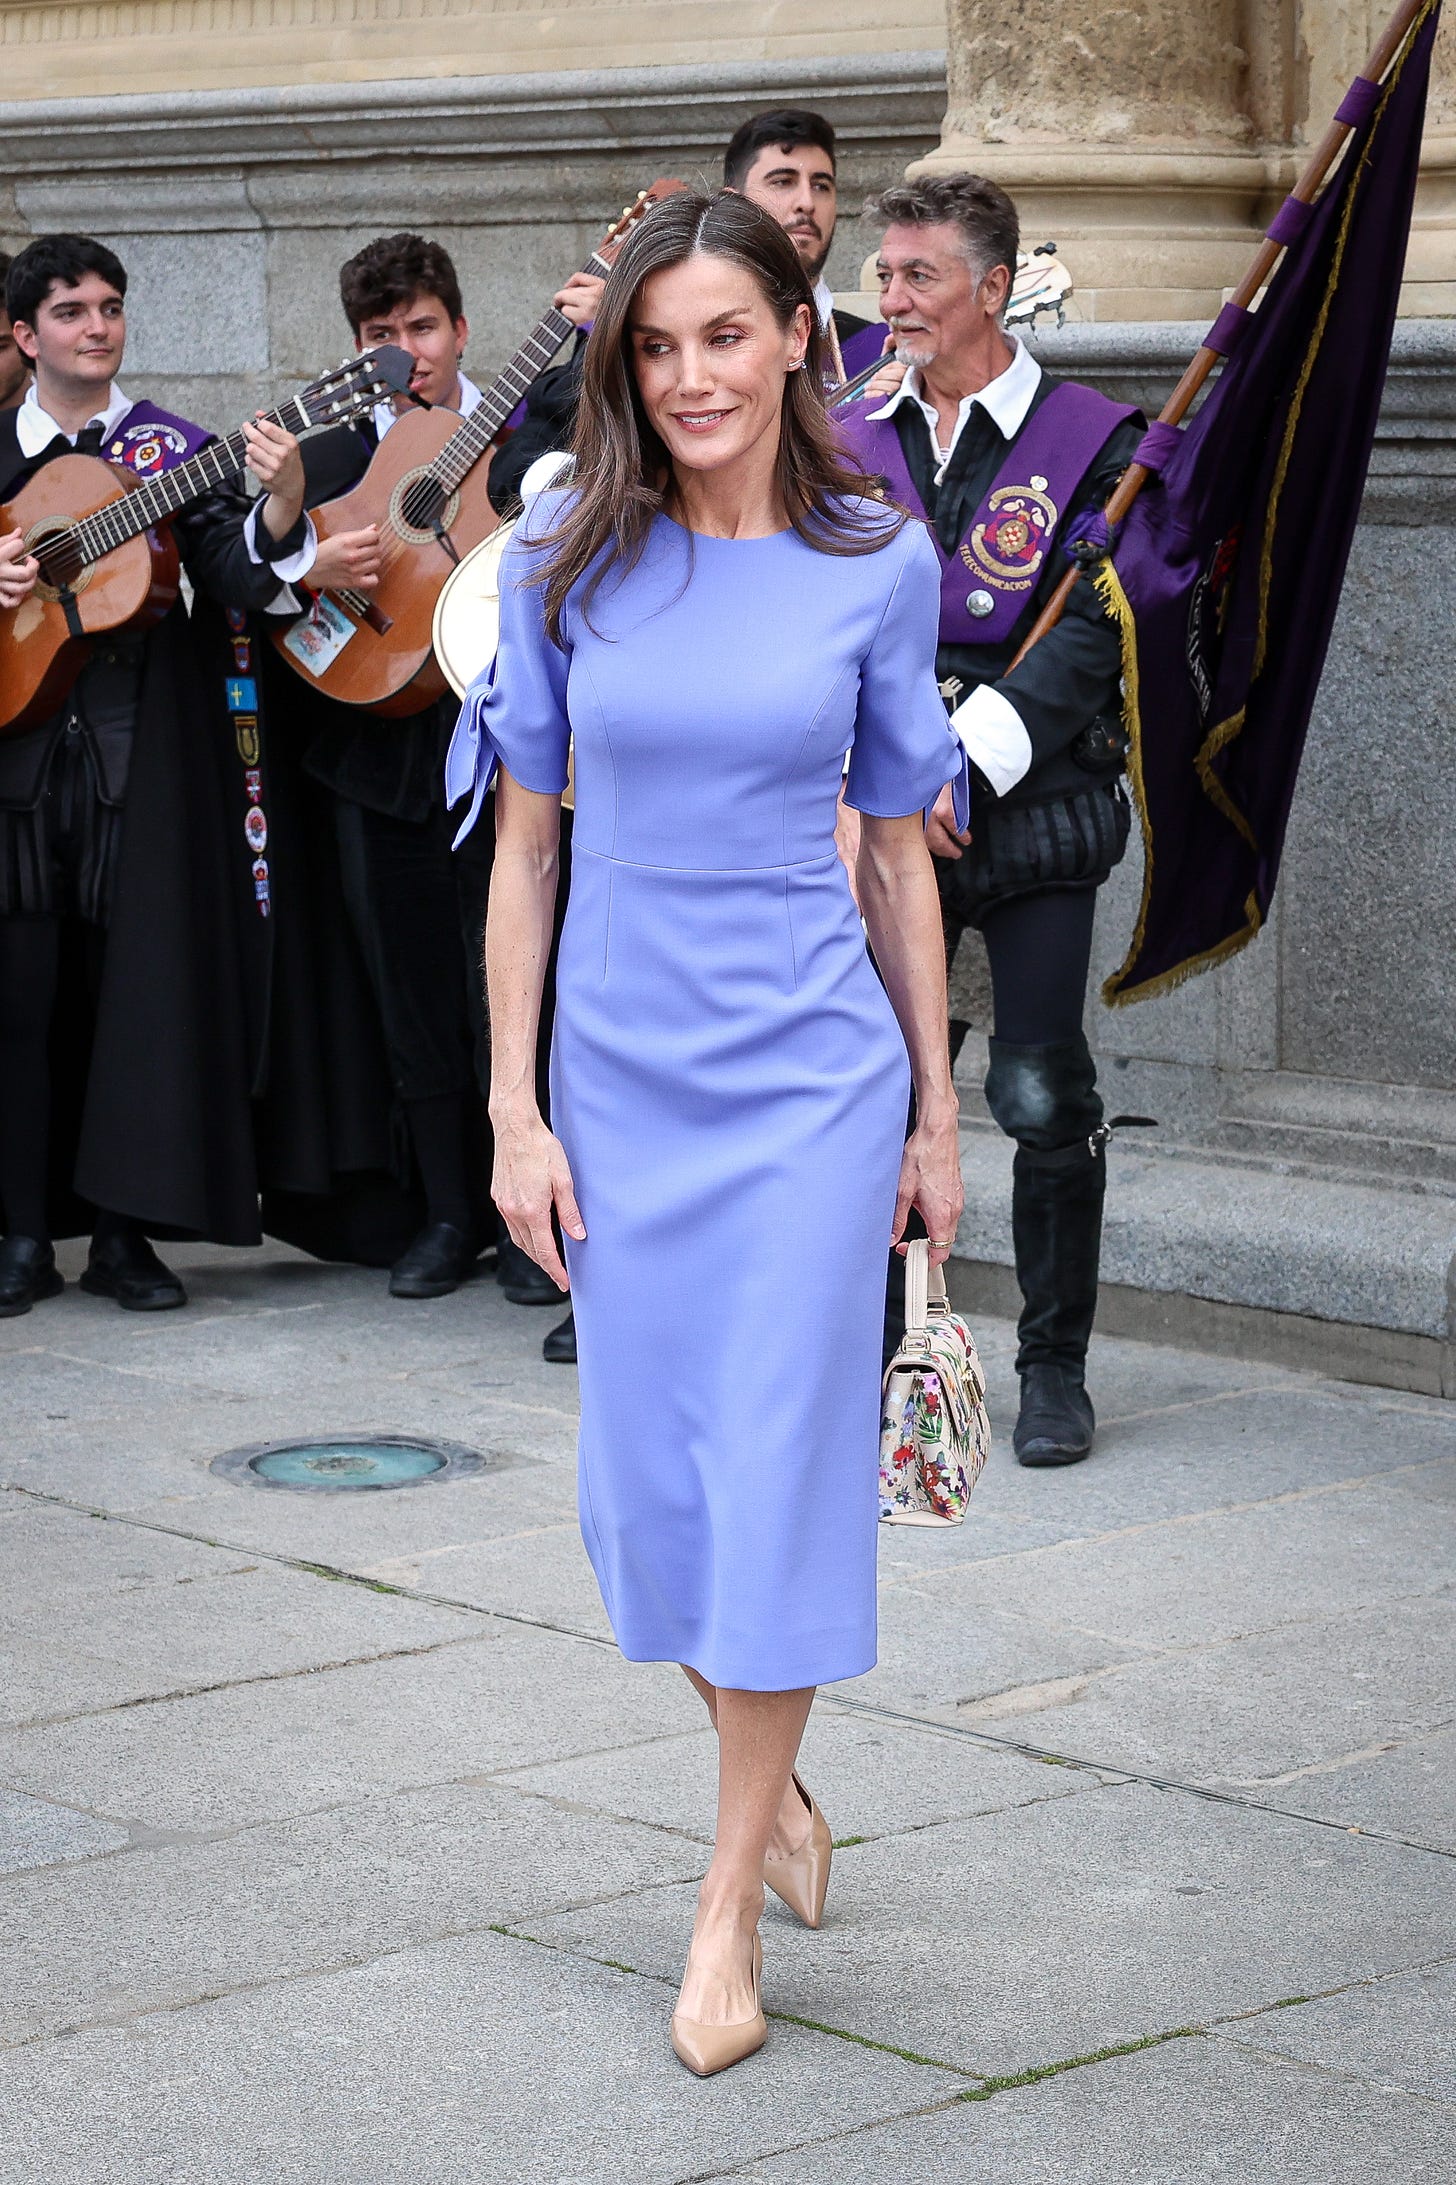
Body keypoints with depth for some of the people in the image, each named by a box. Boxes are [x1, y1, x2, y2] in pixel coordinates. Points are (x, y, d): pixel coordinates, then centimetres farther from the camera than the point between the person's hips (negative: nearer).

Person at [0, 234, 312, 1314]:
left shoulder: (171, 446, 4)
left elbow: (236, 576, -9)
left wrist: (279, 514, -28)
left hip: (141, 745, -1)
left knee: (142, 973, -2)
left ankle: (124, 1231, 4)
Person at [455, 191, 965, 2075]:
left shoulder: (875, 565, -2)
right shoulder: (566, 562, -2)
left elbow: (897, 854, 5)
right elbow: (525, 844, 2)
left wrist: (935, 1113, 7)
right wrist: (515, 1111, -2)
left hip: (813, 1073, -2)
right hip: (623, 1073, 2)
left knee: (778, 1474, -2)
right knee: (645, 1482, 8)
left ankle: (727, 1910, 8)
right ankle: (774, 1790, 34)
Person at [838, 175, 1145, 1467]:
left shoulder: (1090, 442, 0)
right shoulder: (848, 445, 11)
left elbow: (1088, 639, -8)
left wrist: (963, 767, -15)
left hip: (1035, 816, -3)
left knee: (1042, 1095, -3)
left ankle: (1056, 1364, 11)